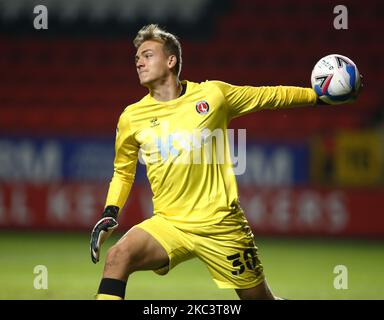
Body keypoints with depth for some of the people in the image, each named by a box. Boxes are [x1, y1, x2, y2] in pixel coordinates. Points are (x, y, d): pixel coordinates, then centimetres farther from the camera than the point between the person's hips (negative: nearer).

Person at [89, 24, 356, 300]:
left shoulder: (213, 94, -1)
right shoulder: (131, 117, 3)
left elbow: (271, 97, 12)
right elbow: (123, 172, 17)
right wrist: (110, 215, 3)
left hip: (221, 225, -1)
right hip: (168, 225, 1)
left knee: (260, 297, 5)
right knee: (118, 256, -27)